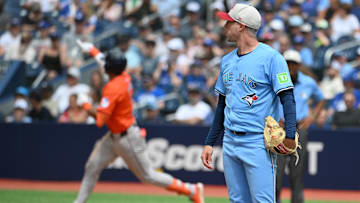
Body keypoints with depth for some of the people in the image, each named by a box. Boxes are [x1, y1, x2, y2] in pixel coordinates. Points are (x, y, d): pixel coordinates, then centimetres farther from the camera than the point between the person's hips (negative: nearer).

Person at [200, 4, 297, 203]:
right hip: (230, 142, 7)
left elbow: (288, 99, -13)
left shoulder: (271, 57, -8)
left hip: (259, 144, -7)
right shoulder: (227, 60, 15)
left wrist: (290, 136, -26)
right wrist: (209, 143, 18)